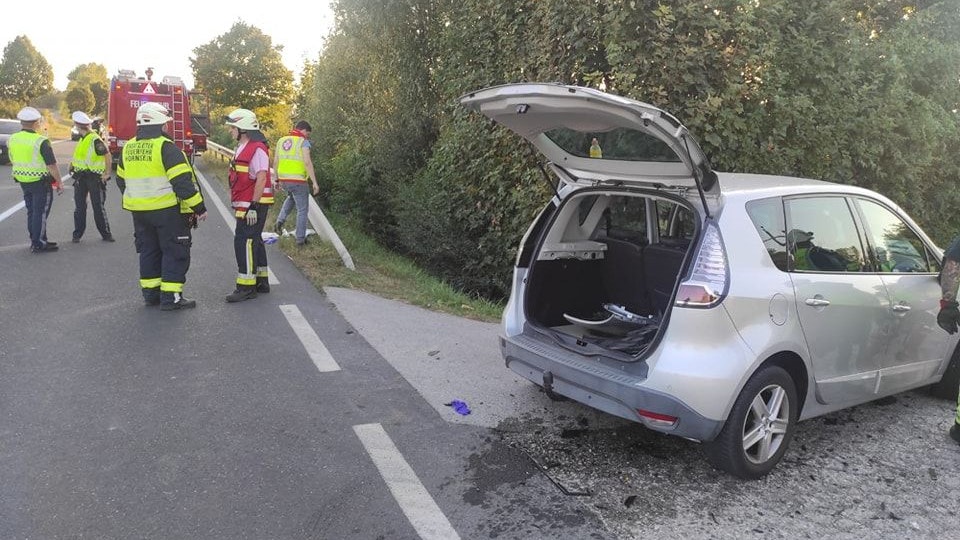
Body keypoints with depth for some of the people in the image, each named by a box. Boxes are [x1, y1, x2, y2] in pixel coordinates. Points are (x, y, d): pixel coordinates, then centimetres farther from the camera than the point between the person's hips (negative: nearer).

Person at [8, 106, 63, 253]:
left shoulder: (12, 139, 4)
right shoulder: (41, 142, -19)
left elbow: (13, 161, 15)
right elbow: (52, 165, -18)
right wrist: (59, 183, -9)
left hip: (23, 181, 7)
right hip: (41, 182, -7)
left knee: (31, 212, 16)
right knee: (40, 213, -1)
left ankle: (36, 240, 24)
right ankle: (38, 244, 2)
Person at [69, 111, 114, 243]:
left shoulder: (95, 140, -16)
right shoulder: (82, 139, 11)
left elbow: (108, 156, -21)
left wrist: (107, 173, -19)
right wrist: (73, 163, 10)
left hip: (94, 178, -8)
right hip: (80, 177, 8)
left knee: (98, 207, -1)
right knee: (80, 207, 9)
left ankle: (106, 234, 8)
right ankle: (77, 234, 15)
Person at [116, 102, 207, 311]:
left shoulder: (128, 148, 9)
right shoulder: (165, 147, -16)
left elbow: (121, 180, 18)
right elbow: (182, 182, -20)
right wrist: (199, 208, -14)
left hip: (139, 211, 7)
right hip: (167, 210, -7)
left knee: (148, 251, 17)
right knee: (175, 252, 1)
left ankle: (150, 293, 23)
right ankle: (171, 297, 0)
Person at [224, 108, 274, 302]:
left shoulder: (257, 149, -16)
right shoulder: (242, 148, 17)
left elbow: (261, 179, -22)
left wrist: (253, 206, -24)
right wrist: (238, 205, 23)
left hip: (253, 205, -11)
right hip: (245, 205, 11)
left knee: (245, 242, -10)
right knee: (253, 242, 15)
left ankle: (246, 287, -5)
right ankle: (261, 281, 25)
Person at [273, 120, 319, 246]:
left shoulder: (281, 141, 8)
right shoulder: (303, 142, -10)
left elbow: (275, 162, 11)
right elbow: (308, 163, -20)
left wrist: (277, 179, 21)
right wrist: (314, 182, -19)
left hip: (284, 180, 6)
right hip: (298, 181, -6)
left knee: (292, 197, 35)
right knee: (302, 209, 9)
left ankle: (280, 221, 18)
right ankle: (300, 238, 11)